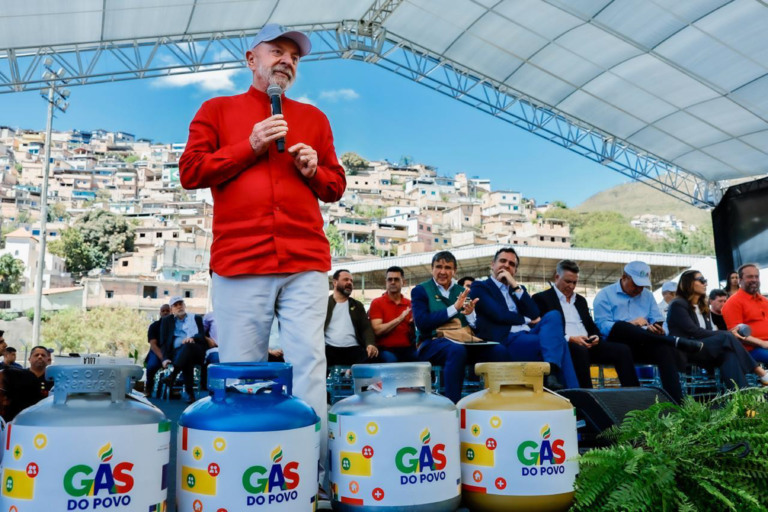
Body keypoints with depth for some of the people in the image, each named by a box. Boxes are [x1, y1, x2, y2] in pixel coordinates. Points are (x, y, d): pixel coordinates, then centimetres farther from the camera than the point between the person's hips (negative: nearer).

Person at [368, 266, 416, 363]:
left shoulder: (409, 304, 12)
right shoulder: (377, 303, 4)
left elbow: (414, 333, 12)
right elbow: (377, 330, -10)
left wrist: (414, 323, -10)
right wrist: (400, 318, -17)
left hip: (407, 349, 3)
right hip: (386, 349, -3)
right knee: (391, 360, -36)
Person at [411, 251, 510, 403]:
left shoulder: (462, 292, 18)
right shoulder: (420, 290, 7)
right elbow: (421, 323, -10)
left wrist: (470, 314, -11)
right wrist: (454, 308, -12)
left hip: (463, 341, 4)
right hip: (432, 343, -4)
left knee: (499, 350, -23)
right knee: (457, 350, -39)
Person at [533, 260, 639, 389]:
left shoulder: (581, 300, 27)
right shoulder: (541, 298, 4)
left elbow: (592, 326, 27)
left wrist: (596, 337, 2)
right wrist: (569, 338, -18)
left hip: (588, 345, 7)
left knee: (623, 350, -15)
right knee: (580, 350, -39)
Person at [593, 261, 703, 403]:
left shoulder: (648, 296, 22)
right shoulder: (605, 295, 6)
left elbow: (659, 321, 11)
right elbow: (602, 326, -8)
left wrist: (657, 328, -13)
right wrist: (631, 324, -17)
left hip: (643, 346, 4)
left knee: (665, 348, -29)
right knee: (620, 326, -36)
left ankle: (676, 403, -38)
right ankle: (676, 341, -39)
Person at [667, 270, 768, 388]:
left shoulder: (702, 307, 22)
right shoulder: (678, 305, -4)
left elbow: (708, 332, 11)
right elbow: (694, 332, -15)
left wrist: (729, 333, -10)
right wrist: (727, 334, -15)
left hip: (704, 349, 7)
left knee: (729, 353, -28)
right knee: (727, 338, -26)